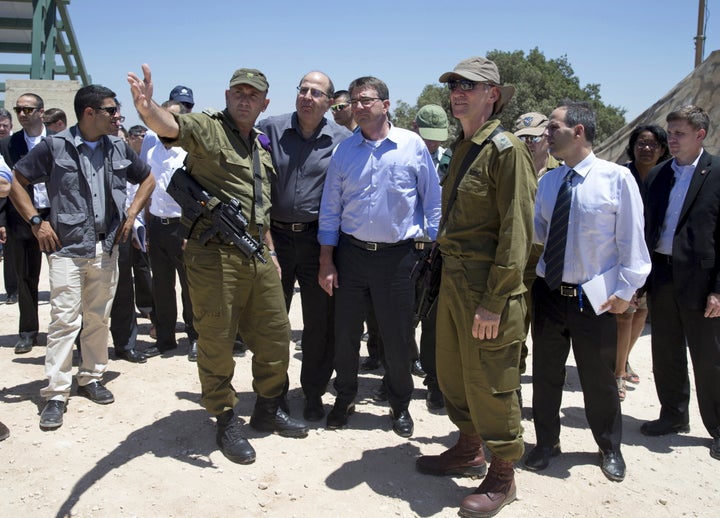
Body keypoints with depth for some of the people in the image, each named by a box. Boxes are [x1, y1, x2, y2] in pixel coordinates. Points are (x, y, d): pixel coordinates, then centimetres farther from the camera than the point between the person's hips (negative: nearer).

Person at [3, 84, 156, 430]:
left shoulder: (119, 149, 8)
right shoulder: (54, 146, -4)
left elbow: (147, 179, 22)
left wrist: (132, 213, 10)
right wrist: (36, 221, -7)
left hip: (106, 248, 4)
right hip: (66, 247, -4)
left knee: (99, 318, 11)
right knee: (64, 319, -6)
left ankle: (91, 378, 26)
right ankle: (56, 394, 0)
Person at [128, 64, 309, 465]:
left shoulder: (262, 147, 18)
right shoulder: (206, 128, -4)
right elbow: (171, 126, -27)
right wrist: (147, 107, -48)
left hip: (258, 256, 7)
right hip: (214, 255, -7)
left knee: (275, 334, 14)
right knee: (217, 342, 3)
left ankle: (268, 410, 32)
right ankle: (227, 421, 20)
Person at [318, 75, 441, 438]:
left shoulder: (412, 145, -2)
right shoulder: (344, 150, 4)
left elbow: (432, 202, 1)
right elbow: (330, 208, 6)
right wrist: (326, 261, 2)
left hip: (397, 256, -2)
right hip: (351, 253, 2)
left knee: (398, 338, 8)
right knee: (345, 333, 10)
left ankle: (400, 405, 29)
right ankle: (345, 398, 32)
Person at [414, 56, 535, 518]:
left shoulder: (507, 149, -13)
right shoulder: (462, 148, 13)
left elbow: (516, 232, -18)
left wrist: (494, 302, -20)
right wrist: (449, 277, 14)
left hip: (488, 288, -9)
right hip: (453, 279, 9)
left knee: (490, 385, 2)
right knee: (453, 374, 19)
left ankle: (502, 477, 20)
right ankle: (469, 450, 38)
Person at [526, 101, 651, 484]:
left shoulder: (617, 178, -10)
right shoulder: (548, 181, 4)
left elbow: (631, 238, -8)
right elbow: (537, 230, 9)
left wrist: (625, 290, -10)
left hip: (595, 299, -4)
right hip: (548, 291, 4)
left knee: (598, 378, 11)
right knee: (545, 373, 14)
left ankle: (609, 448, 36)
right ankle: (546, 443, 35)